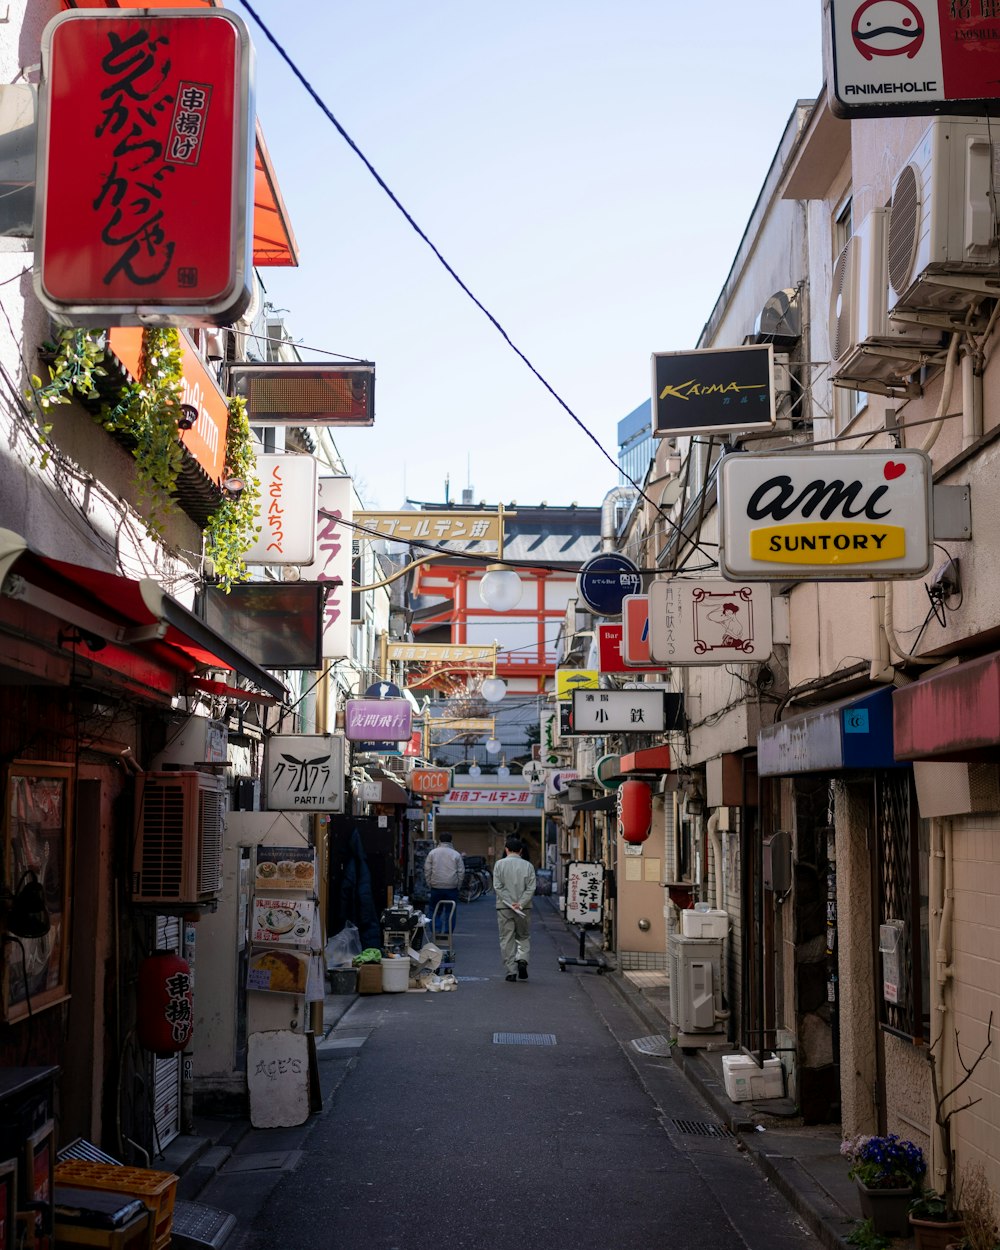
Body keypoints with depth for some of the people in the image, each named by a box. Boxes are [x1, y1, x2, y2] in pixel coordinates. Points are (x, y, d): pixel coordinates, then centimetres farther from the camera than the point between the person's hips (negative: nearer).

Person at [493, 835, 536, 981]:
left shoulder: (499, 864, -1)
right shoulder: (527, 865, 1)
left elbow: (497, 886, -7)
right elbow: (531, 888, -7)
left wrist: (510, 903, -9)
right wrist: (520, 904, -10)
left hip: (504, 908, -1)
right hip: (524, 908, 1)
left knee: (507, 939, 6)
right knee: (524, 936, 15)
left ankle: (511, 972, 3)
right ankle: (522, 960, -9)